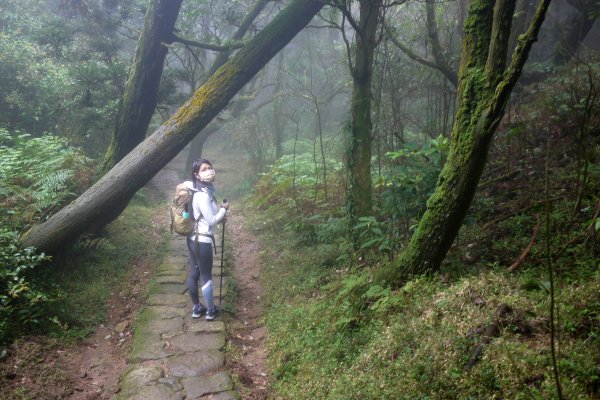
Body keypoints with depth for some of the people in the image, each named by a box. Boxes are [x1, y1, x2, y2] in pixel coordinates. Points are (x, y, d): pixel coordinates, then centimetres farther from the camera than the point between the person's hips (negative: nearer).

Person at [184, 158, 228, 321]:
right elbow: (212, 221, -20)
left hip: (194, 238, 9)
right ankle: (210, 311, 21)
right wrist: (223, 209, -6)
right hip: (202, 240, -9)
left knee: (193, 273, 18)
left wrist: (219, 213, 9)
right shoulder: (202, 195, -24)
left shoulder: (204, 190, 6)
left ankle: (196, 308, 33)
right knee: (206, 277, 6)